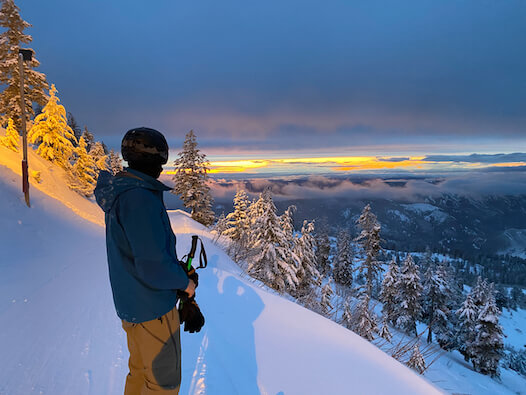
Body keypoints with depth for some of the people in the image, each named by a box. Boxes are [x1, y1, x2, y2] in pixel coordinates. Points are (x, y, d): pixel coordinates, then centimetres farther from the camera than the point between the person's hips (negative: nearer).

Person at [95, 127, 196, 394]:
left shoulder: (119, 192, 4)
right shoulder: (140, 198, -28)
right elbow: (154, 266, -29)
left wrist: (176, 270, 11)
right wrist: (185, 282, -11)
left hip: (130, 302, 9)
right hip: (152, 307, -9)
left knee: (140, 370, 27)